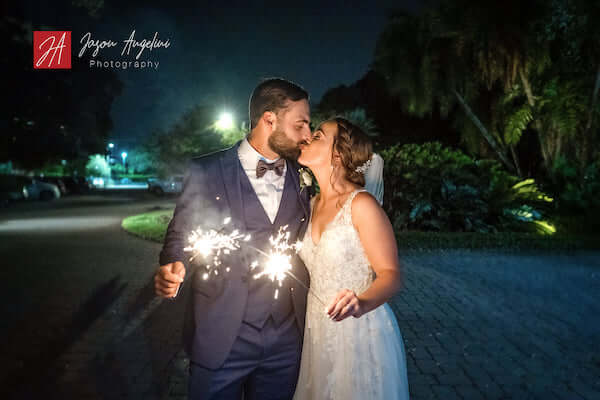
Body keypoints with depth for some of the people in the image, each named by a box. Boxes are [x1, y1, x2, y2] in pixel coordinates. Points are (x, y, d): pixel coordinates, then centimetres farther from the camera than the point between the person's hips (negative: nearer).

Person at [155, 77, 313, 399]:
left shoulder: (302, 177, 5)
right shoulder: (206, 172, -6)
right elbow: (181, 236, -1)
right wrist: (172, 270, -21)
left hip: (286, 337, 4)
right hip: (221, 337, -3)